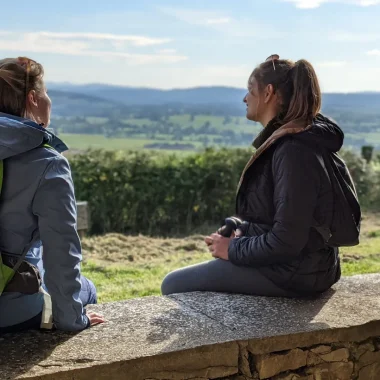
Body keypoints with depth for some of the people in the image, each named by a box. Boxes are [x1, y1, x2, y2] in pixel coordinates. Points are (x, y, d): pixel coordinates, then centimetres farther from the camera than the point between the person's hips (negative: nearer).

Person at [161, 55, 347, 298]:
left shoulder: (293, 151, -23)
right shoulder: (284, 142, 9)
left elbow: (286, 241, -26)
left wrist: (234, 249, -13)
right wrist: (242, 233, 5)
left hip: (293, 272, -10)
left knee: (174, 285, -5)